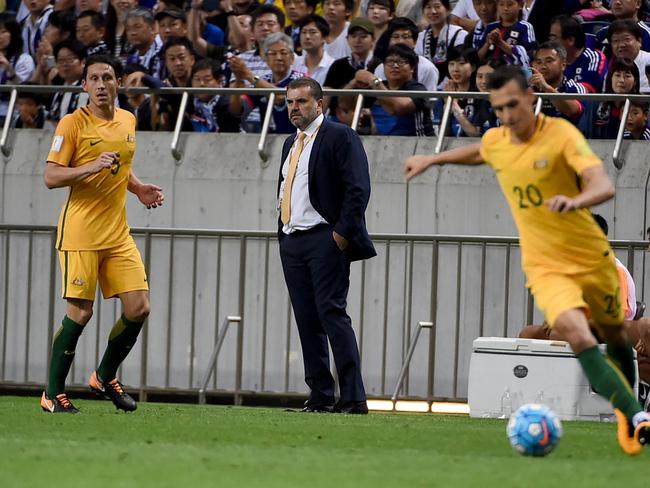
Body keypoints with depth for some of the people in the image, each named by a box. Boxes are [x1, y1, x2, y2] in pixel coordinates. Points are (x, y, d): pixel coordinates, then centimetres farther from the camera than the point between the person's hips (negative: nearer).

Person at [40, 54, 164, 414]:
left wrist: (138, 188, 9)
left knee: (138, 307, -1)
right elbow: (51, 177, -11)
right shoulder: (73, 123, -7)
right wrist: (91, 167, -24)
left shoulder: (128, 121, 12)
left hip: (118, 233, 6)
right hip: (80, 232, -6)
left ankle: (105, 377, 20)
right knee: (80, 313, -8)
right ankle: (53, 394, 4)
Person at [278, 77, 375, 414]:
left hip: (325, 239, -8)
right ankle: (320, 398, 8)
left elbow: (358, 188, -12)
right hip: (291, 241, 8)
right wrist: (283, 234, 17)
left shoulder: (340, 137, -5)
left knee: (331, 313, -15)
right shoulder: (291, 143, 20)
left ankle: (353, 398, -17)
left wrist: (342, 233, -16)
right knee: (307, 321, 5)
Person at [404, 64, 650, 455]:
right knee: (578, 336, -26)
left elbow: (604, 186, -32)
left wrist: (576, 201, -52)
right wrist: (433, 159, 32)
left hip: (593, 258, -1)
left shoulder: (561, 134, -18)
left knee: (615, 337, 18)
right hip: (545, 266, 1)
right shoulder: (494, 141, -1)